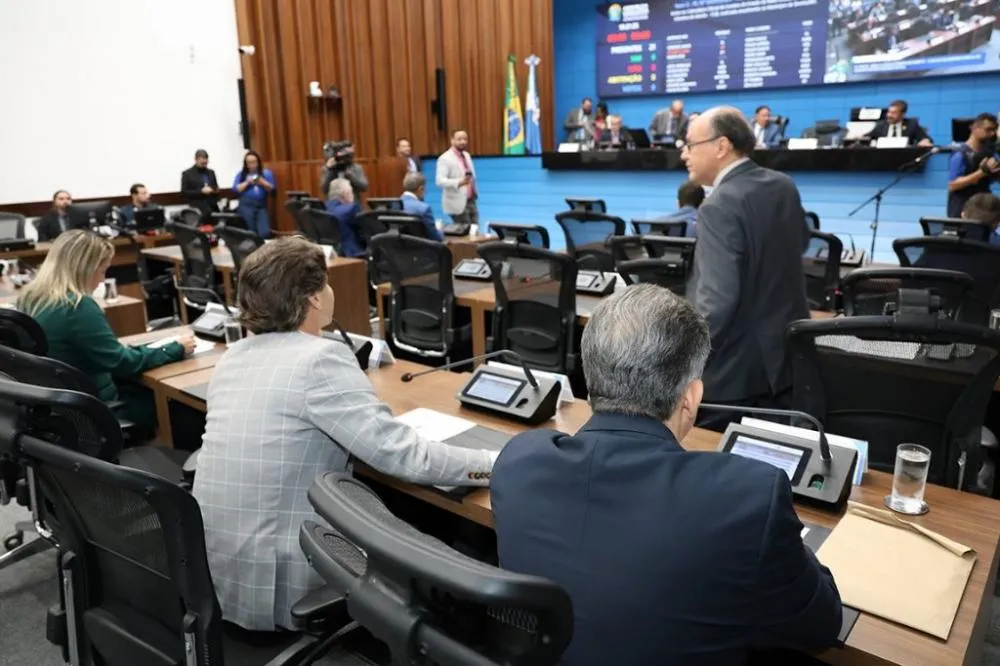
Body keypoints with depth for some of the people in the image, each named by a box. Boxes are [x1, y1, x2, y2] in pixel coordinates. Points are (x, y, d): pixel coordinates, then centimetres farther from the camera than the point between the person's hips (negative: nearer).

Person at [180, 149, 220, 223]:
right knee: (207, 211, -36)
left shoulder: (211, 172, 20)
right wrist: (201, 191, -13)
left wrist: (215, 190, -1)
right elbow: (184, 192, -1)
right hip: (198, 205, -5)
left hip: (212, 205, 5)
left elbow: (216, 188, 25)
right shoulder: (187, 174, 6)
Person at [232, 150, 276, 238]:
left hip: (262, 206, 1)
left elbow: (272, 190, 6)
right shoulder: (241, 174, 13)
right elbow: (235, 189, 4)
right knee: (251, 232, -14)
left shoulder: (266, 173, 14)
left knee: (265, 233, -15)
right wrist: (247, 182, -6)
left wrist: (263, 183, -10)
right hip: (246, 205, -1)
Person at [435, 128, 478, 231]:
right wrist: (459, 182, -34)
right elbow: (440, 181, -21)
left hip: (471, 200, 7)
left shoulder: (467, 155, 13)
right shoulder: (445, 158, -12)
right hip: (458, 203, -7)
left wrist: (475, 193, 16)